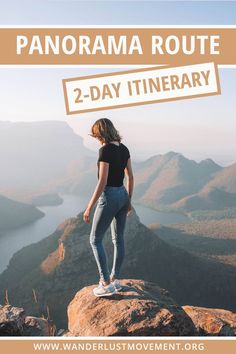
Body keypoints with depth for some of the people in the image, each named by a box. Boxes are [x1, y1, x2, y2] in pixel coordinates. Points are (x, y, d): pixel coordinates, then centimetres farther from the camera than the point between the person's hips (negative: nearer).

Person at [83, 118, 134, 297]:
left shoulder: (105, 150, -18)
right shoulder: (124, 148, 7)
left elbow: (102, 181, -21)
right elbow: (131, 177, 10)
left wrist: (89, 207, -16)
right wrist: (129, 200, 20)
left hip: (109, 197, -8)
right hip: (123, 195, 8)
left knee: (95, 240, 5)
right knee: (118, 239, 15)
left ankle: (106, 284, 7)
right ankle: (115, 280, 27)